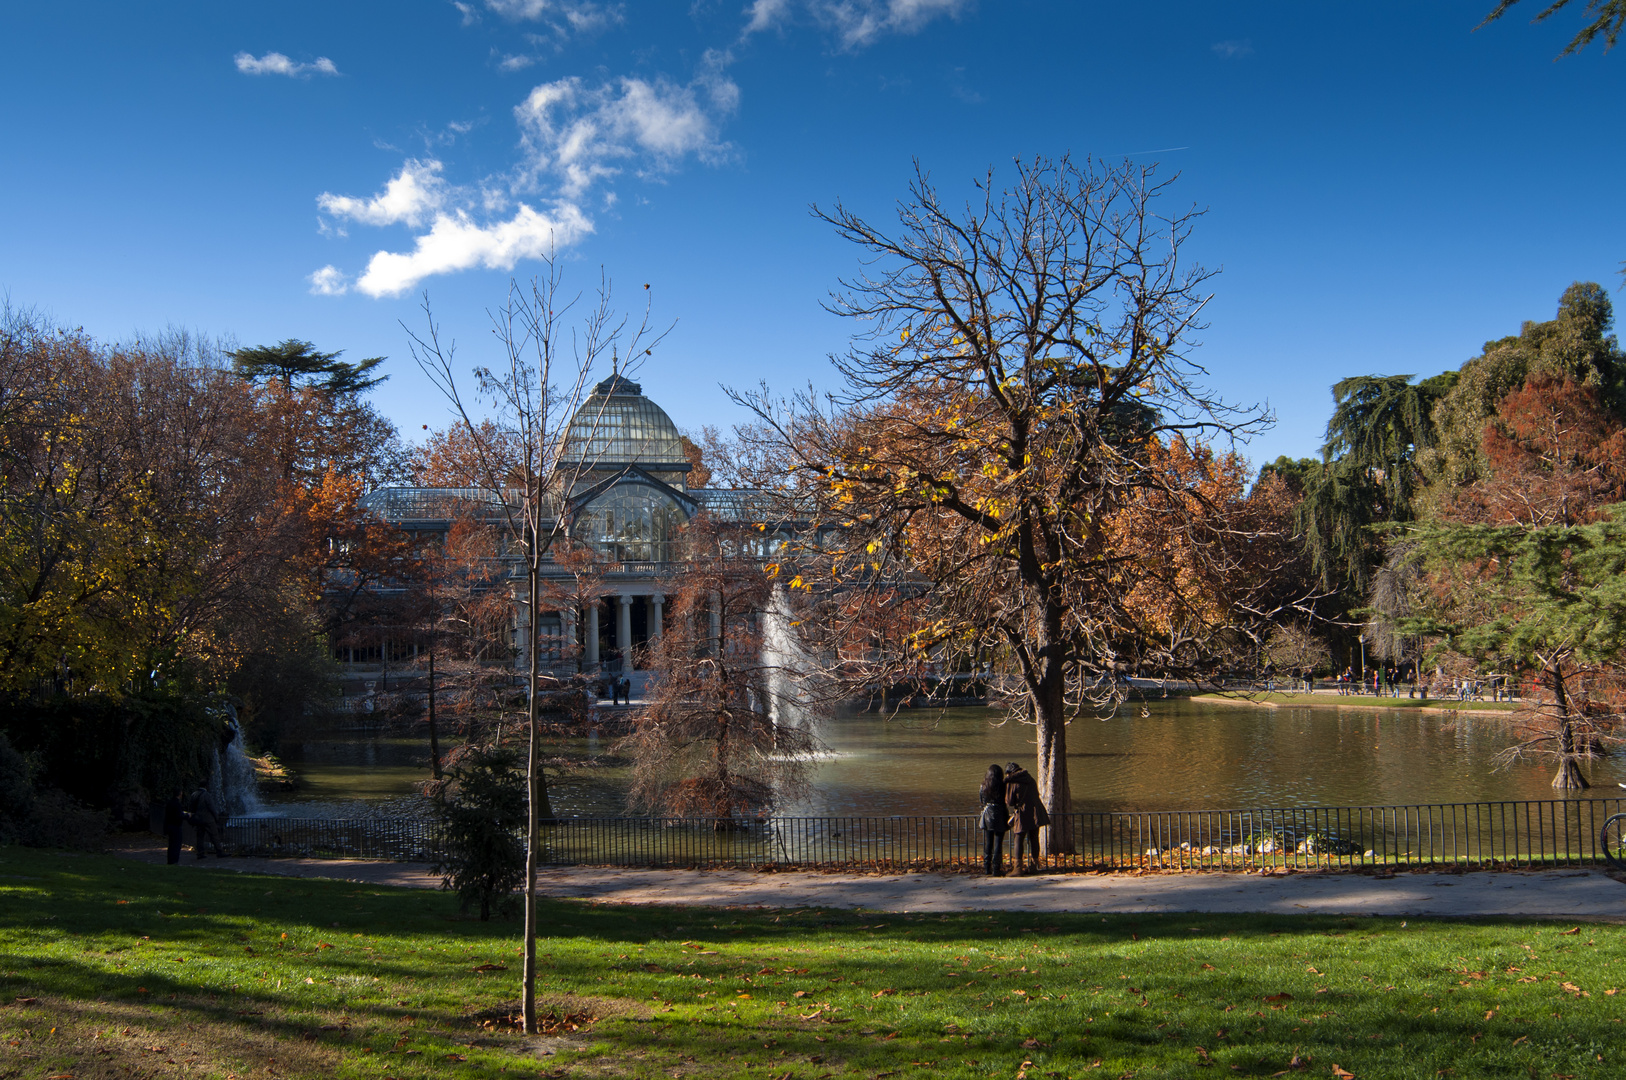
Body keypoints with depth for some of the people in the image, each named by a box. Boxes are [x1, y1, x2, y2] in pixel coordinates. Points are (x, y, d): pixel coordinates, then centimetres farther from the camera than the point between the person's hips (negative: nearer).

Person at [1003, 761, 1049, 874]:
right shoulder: (1030, 779, 12)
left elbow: (1009, 802, -7)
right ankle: (1035, 864, 21)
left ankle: (1018, 867, -7)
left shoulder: (1011, 783, -8)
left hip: (1022, 815, -6)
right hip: (1036, 813, 6)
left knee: (1018, 840, -1)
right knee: (1034, 839, 15)